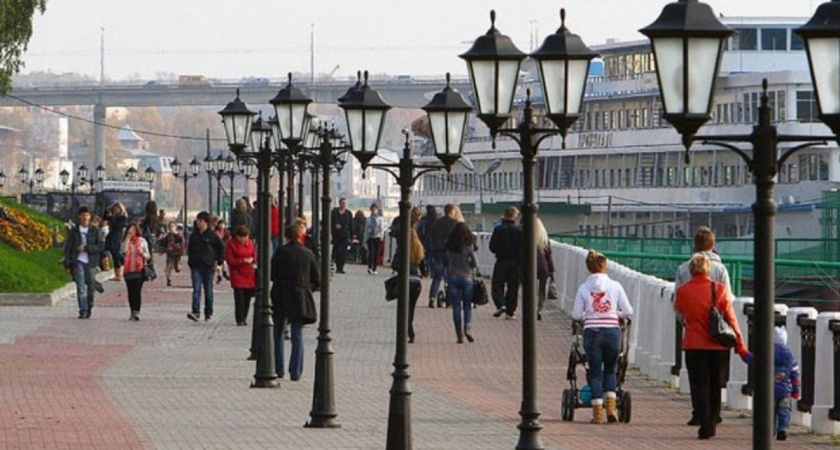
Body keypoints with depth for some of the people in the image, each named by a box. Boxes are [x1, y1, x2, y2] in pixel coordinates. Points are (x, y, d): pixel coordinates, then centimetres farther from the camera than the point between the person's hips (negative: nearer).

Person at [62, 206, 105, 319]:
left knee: (91, 286, 4)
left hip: (91, 263, 1)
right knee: (81, 287, -10)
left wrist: (86, 248, -13)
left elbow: (101, 245, -4)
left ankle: (89, 308, 22)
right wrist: (67, 265, 0)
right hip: (78, 262, -1)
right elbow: (68, 248, 6)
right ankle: (83, 311, -11)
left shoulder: (95, 231, 5)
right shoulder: (74, 231, 6)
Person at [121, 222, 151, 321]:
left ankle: (136, 312, -17)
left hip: (139, 270, -2)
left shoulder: (142, 241, 6)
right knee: (131, 291, 5)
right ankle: (133, 312, 13)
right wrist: (128, 237, -11)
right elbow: (124, 250, -12)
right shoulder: (126, 241, 10)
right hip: (128, 270, 3)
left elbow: (148, 256, 10)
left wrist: (143, 253, -13)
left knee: (137, 290, -12)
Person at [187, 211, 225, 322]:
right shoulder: (193, 235, 7)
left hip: (208, 267, -2)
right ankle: (195, 312, -19)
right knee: (196, 289, -10)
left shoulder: (212, 236, -4)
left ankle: (209, 313, 14)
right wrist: (190, 261, 12)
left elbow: (221, 248, 3)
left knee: (208, 291, 6)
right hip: (196, 267, 2)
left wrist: (218, 262, -1)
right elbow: (190, 249, 20)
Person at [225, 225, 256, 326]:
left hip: (249, 275, 5)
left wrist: (252, 259, -9)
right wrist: (242, 261, -19)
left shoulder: (250, 243, 9)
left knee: (247, 297, 6)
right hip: (237, 274, -5)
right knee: (239, 298, -10)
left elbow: (254, 255, 15)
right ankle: (240, 320, -5)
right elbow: (229, 260, -8)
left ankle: (244, 318, 19)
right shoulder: (230, 244, -5)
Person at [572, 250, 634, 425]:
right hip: (612, 331, 1)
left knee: (595, 371, 7)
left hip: (591, 332, -1)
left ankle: (597, 411, 1)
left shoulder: (584, 288, 0)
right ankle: (610, 406, 3)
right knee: (610, 369, 17)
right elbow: (628, 312, 1)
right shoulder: (615, 286, 0)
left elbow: (576, 315, 0)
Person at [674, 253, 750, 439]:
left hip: (694, 346, -2)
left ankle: (705, 426, -7)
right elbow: (731, 320, -2)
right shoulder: (720, 289, -4)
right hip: (718, 347, 2)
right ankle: (712, 425, 23)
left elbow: (678, 310, 15)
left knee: (699, 386, 2)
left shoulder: (683, 291, -6)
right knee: (715, 387, 16)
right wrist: (741, 348, 3)